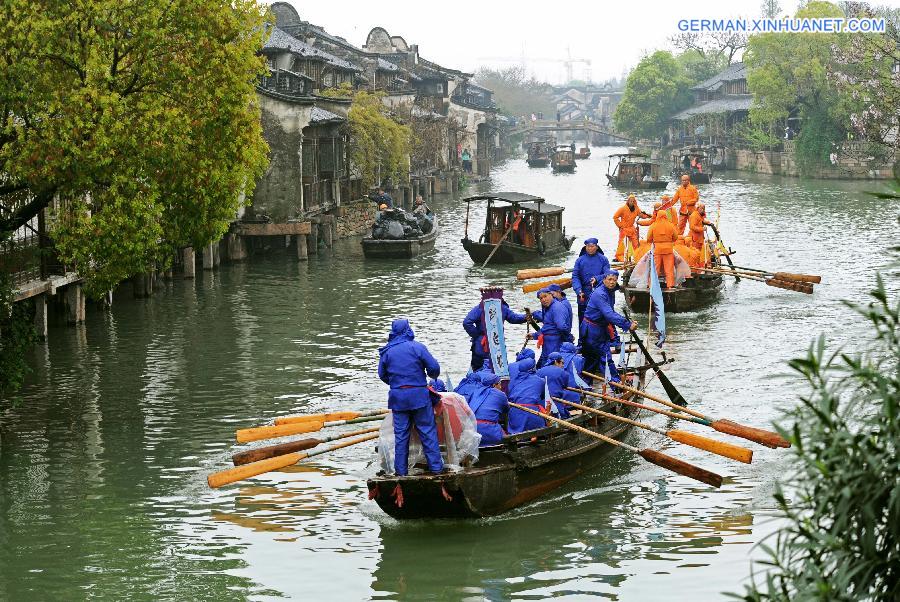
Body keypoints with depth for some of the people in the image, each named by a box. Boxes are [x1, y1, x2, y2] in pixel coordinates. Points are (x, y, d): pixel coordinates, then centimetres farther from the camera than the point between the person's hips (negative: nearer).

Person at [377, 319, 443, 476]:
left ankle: (401, 470, 10)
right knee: (427, 430, 5)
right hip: (419, 395, -3)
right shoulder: (417, 347, -8)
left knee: (400, 434, 8)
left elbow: (382, 375, 10)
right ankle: (435, 466, 6)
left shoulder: (386, 352, 2)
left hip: (397, 397, 3)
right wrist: (433, 376, 16)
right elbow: (434, 368, -7)